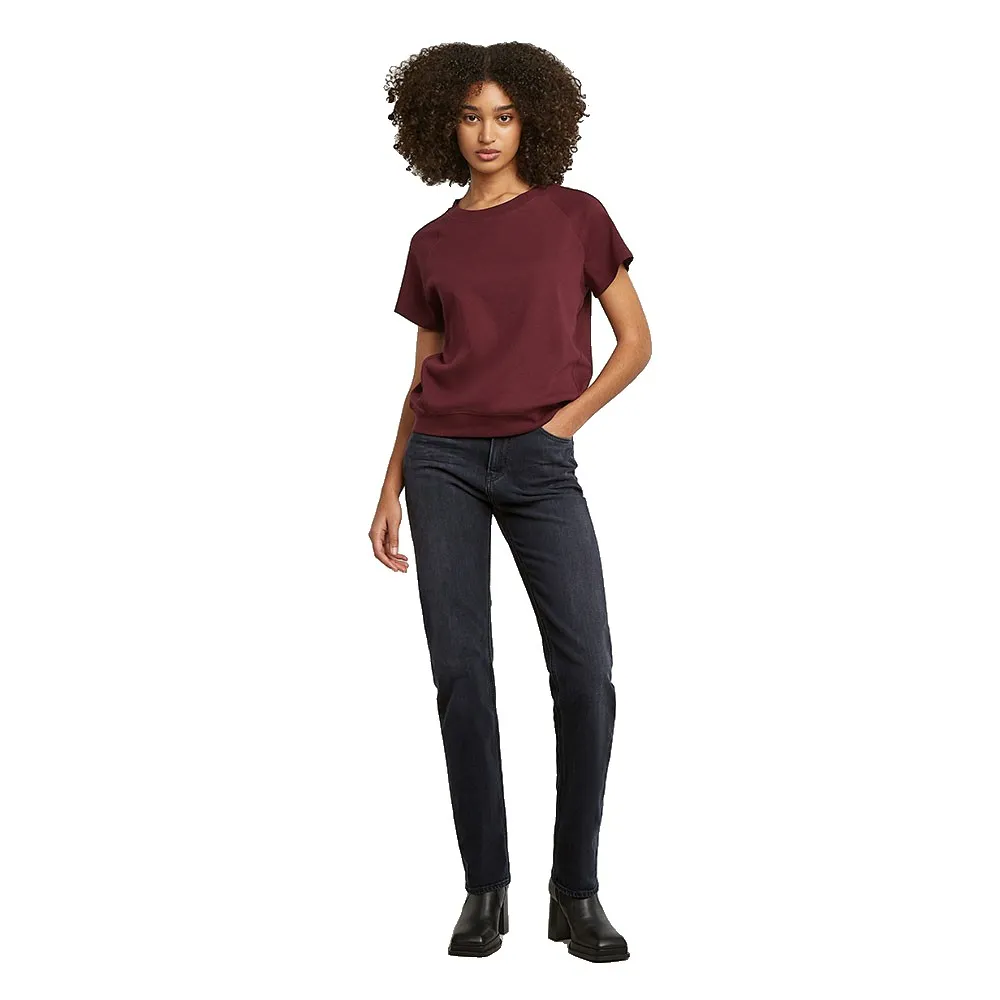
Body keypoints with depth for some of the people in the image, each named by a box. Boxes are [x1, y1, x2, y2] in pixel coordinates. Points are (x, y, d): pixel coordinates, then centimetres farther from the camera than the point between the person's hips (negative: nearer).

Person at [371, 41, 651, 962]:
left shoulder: (576, 216, 7)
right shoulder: (433, 245, 12)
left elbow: (635, 340, 8)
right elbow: (424, 376, 16)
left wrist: (570, 416, -6)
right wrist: (389, 492, 11)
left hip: (540, 464, -2)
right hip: (443, 462, 2)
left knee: (586, 672, -10)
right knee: (461, 670, -1)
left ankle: (577, 893, 3)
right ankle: (486, 888, 10)